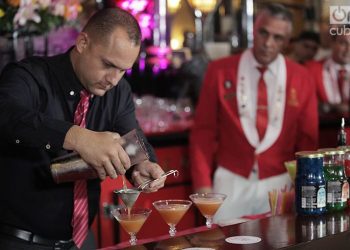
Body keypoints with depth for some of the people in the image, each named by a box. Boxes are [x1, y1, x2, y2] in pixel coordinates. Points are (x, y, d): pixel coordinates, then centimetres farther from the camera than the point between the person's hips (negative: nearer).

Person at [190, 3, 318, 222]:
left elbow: (307, 139, 7)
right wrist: (203, 183, -6)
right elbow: (203, 132, 0)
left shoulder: (301, 78, 2)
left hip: (279, 184, 1)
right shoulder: (220, 71, -2)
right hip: (231, 183, -1)